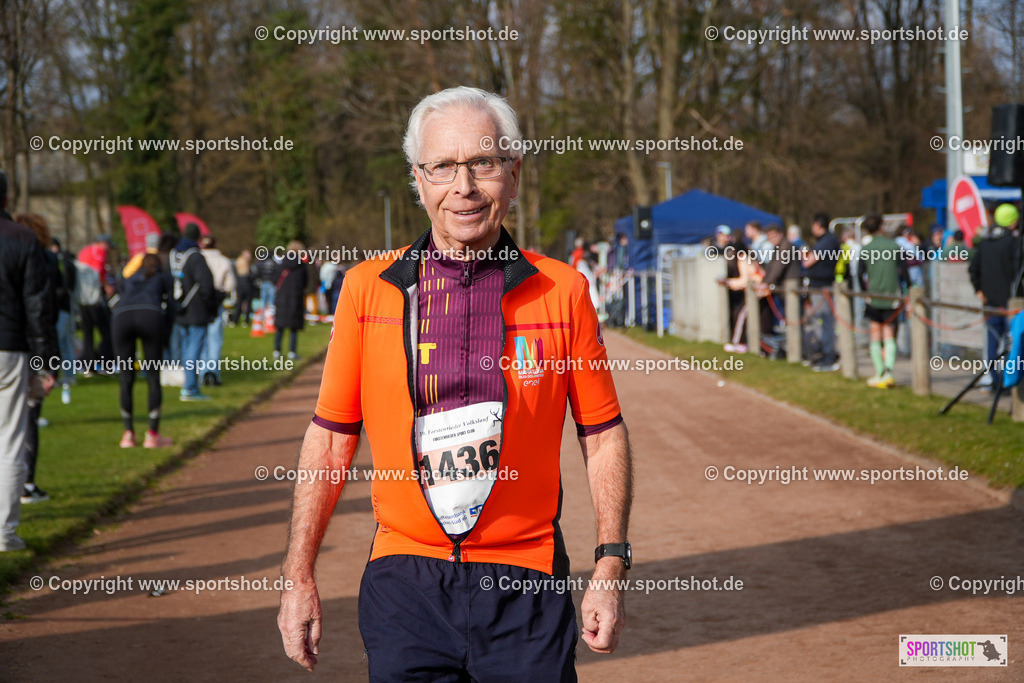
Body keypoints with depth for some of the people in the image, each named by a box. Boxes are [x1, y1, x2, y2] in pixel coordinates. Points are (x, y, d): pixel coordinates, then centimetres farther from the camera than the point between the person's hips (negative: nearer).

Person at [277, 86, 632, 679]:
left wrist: (611, 566, 0)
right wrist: (299, 578, 4)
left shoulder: (562, 290, 1)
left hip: (525, 586, 0)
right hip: (404, 583, 0)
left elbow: (603, 435, 6)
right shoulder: (368, 288, 2)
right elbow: (331, 438, 6)